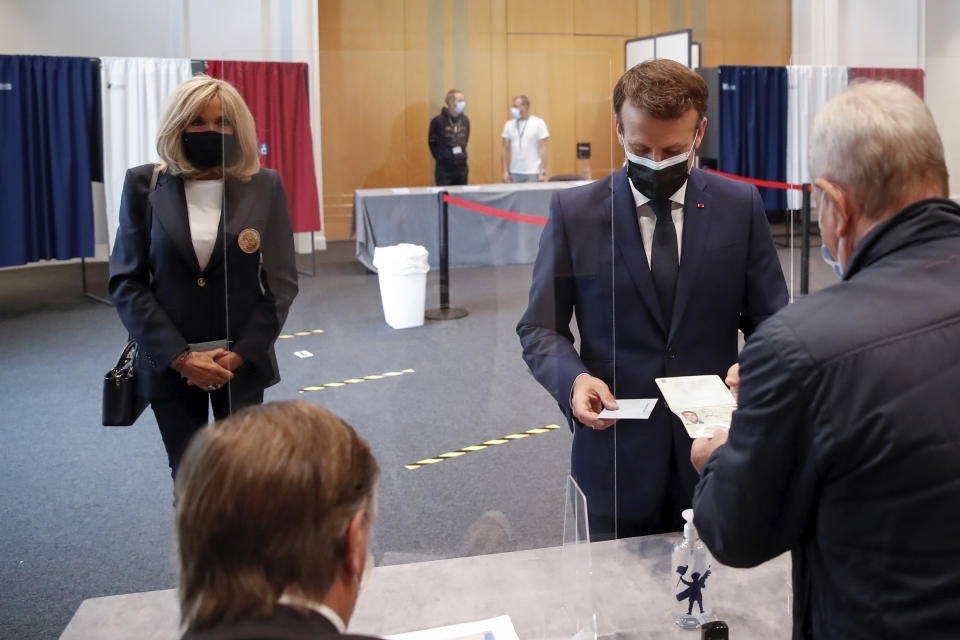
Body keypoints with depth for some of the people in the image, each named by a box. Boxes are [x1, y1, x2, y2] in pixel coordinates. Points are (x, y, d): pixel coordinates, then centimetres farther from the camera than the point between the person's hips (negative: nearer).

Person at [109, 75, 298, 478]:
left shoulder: (265, 187, -1)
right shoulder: (144, 185, -1)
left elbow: (282, 282, -1)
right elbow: (126, 282, -4)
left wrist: (240, 355, -10)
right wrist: (180, 357, -12)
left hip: (243, 364, 0)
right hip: (169, 366, 0)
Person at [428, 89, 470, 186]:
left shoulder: (465, 120, 6)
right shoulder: (438, 121, -10)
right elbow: (432, 143, -3)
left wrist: (462, 155, 12)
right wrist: (441, 158, 0)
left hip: (462, 168, 5)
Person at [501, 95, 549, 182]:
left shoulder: (538, 123, -2)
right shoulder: (509, 125, 9)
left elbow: (545, 149, -5)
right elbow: (505, 149, 11)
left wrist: (543, 172, -11)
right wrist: (505, 172, 4)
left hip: (533, 174, -3)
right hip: (514, 174, 4)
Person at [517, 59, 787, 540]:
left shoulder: (740, 206, 0)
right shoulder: (574, 211, -2)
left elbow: (770, 320, 5)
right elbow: (540, 328, 2)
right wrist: (572, 378, -17)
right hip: (615, 456, -1)